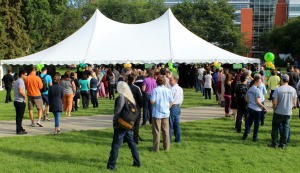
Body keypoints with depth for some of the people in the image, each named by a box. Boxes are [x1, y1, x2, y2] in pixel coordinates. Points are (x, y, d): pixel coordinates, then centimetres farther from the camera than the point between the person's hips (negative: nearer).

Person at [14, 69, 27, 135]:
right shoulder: (21, 81, -14)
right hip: (20, 101, -9)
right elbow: (20, 91, -28)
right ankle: (19, 130, -2)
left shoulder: (16, 81, 15)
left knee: (18, 116, 16)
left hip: (16, 101, 9)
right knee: (20, 116, -4)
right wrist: (25, 96, -13)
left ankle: (19, 128, 25)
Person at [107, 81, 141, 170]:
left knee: (115, 146, 0)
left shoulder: (121, 98, -16)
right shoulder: (131, 97, 4)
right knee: (132, 144, 17)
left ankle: (111, 165, 4)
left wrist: (114, 121, -4)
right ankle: (137, 162, 23)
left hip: (121, 126, -7)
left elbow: (117, 111, -16)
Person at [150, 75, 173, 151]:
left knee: (156, 131, 3)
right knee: (166, 131, 13)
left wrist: (151, 99, 6)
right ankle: (166, 147, 19)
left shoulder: (155, 90, -12)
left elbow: (152, 101, -15)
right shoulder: (168, 90, 0)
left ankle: (156, 148, 7)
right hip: (166, 113, 4)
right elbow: (171, 102, 2)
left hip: (157, 113, -4)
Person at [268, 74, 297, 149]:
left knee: (275, 127, 10)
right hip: (288, 113, 3)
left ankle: (274, 143, 13)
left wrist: (274, 109, 3)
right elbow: (294, 103, 4)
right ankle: (283, 144, 15)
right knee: (286, 128, 12)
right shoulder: (293, 90, -1)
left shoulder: (278, 89, -13)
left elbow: (274, 103, -13)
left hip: (279, 112, -3)